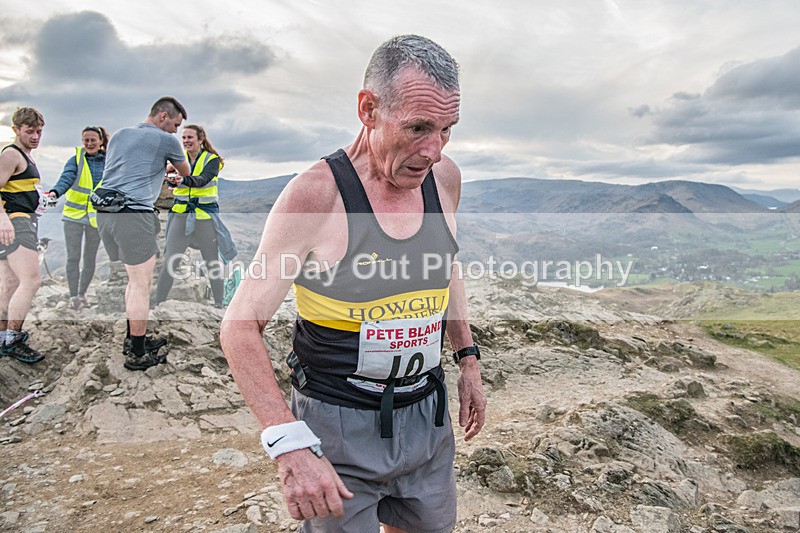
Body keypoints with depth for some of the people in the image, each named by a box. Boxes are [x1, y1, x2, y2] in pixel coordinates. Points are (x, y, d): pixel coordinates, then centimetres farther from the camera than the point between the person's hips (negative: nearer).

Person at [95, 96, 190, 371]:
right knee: (141, 283, -2)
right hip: (134, 213, -8)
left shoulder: (119, 135, 20)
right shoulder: (166, 140, 1)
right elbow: (185, 172, 18)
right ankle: (137, 354, 3)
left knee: (137, 279, 18)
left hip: (105, 212, 8)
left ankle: (133, 339, 26)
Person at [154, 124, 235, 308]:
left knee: (213, 263, 6)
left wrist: (184, 180, -43)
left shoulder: (212, 159, -4)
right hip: (181, 216, 2)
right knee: (169, 263, -3)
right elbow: (172, 179, -8)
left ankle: (220, 304, 20)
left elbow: (202, 179, -23)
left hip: (206, 217, -2)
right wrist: (171, 176, -32)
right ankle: (157, 303, 5)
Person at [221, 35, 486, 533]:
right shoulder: (315, 194, -20)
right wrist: (291, 445, -28)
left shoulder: (445, 178, -3)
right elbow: (240, 328, -18)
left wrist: (468, 359, 15)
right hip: (340, 426, -5)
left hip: (427, 416, 6)